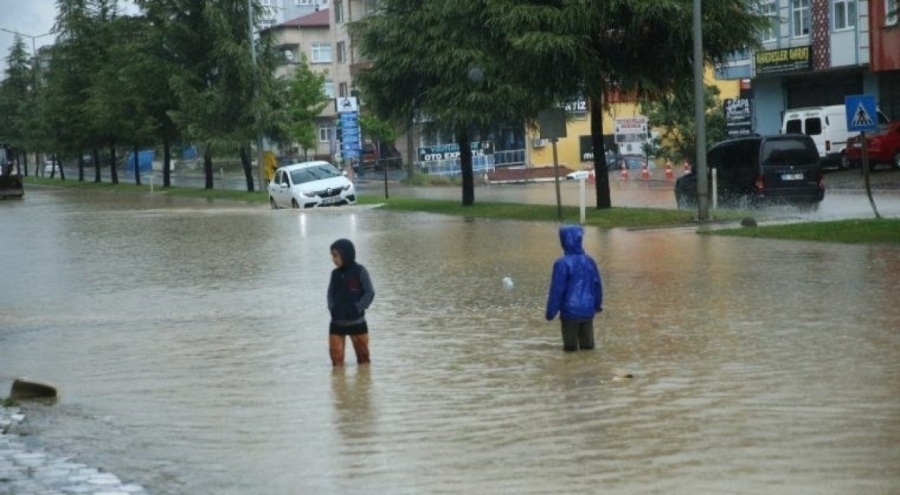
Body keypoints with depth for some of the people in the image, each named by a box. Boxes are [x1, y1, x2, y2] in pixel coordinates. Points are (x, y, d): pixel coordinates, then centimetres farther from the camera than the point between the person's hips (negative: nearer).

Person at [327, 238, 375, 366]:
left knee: (363, 355, 11)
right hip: (337, 323, 3)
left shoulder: (360, 271, -9)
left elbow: (370, 293, -9)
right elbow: (330, 293, 10)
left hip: (356, 322, -3)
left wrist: (357, 308, -19)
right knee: (336, 355, -3)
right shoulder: (335, 273, 4)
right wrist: (332, 307, -9)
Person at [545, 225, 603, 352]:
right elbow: (597, 284, 10)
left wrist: (551, 312, -6)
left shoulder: (562, 263, -16)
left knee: (570, 346, 4)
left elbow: (557, 290, -14)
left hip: (570, 311, -5)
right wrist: (597, 304, 24)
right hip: (588, 310, 5)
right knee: (587, 343, 14)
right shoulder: (589, 260, 2)